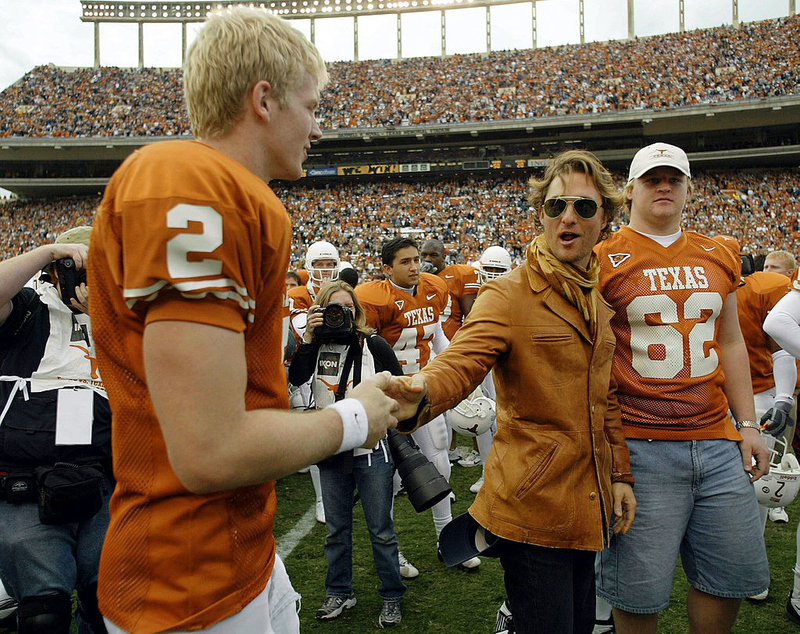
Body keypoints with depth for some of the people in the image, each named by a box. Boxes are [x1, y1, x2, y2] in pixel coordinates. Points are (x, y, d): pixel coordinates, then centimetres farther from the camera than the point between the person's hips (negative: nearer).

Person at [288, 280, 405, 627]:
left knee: (381, 530, 7)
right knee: (336, 529, 16)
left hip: (371, 451, -3)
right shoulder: (317, 346, 1)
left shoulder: (374, 346, -5)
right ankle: (339, 593, 34)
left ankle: (391, 598, 23)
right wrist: (307, 337, -21)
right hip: (331, 453, 3)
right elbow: (295, 379, -17)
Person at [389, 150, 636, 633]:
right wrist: (421, 395, -49)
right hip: (533, 502, -7)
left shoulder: (601, 301, 9)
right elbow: (461, 362, -28)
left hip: (588, 503, 8)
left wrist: (620, 474, 14)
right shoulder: (509, 294, -13)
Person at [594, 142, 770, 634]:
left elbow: (730, 343, 17)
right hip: (642, 445, -5)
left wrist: (749, 424, 12)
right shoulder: (606, 261, -4)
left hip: (716, 439, 5)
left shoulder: (719, 258, 12)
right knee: (641, 590, 3)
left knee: (736, 572, 13)